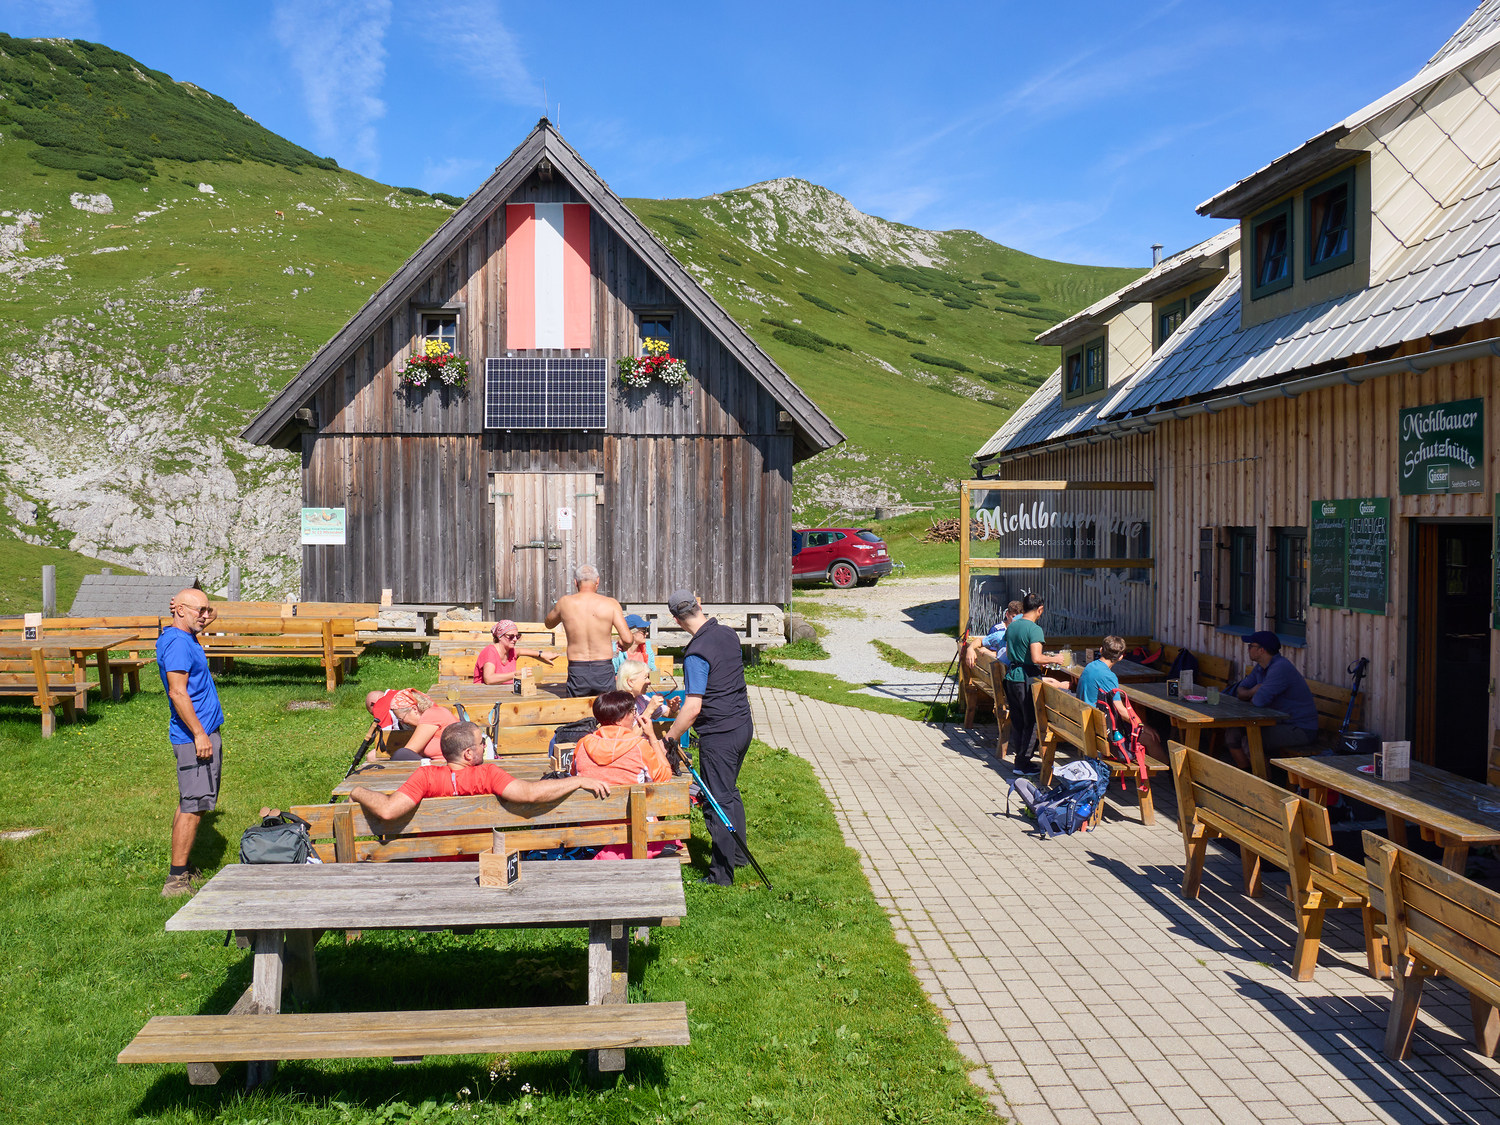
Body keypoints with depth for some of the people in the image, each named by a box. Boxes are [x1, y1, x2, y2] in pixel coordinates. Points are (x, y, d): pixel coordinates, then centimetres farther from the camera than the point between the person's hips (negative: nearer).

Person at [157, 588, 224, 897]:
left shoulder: (185, 637, 13)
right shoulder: (177, 643, -17)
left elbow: (212, 616, 33)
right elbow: (178, 692, -23)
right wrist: (199, 734, -23)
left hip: (202, 732, 11)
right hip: (195, 735, -11)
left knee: (190, 803, 16)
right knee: (193, 807, -9)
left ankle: (179, 868, 25)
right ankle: (176, 880, -7)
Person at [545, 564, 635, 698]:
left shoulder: (565, 602, 0)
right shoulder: (610, 604, -4)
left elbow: (549, 624, 20)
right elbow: (627, 639, -8)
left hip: (576, 671, 1)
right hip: (604, 670, -1)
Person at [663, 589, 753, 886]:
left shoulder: (697, 653, -22)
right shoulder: (729, 634, 3)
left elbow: (693, 708, -25)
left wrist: (668, 739, -15)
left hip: (719, 734, -8)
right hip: (743, 725, 8)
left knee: (719, 801, 1)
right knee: (730, 791, 23)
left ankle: (721, 873, 10)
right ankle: (738, 855, 35)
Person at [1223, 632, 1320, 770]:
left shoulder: (1281, 667, -24)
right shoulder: (1261, 667, 9)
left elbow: (1259, 701, -31)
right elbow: (1240, 691, 11)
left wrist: (1253, 696, -6)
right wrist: (1251, 692, -13)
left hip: (1300, 729, -10)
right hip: (1279, 722, 10)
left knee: (1249, 741, -26)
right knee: (1232, 734, 1)